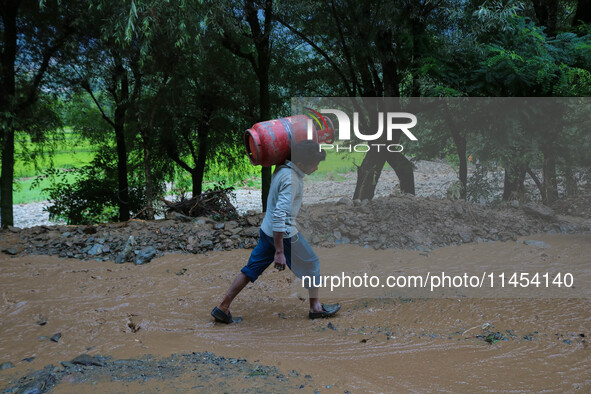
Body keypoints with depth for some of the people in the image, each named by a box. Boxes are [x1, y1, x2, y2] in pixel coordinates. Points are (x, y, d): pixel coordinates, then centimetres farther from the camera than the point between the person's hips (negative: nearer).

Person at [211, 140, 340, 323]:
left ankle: (223, 307, 14)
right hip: (284, 233, -9)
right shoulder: (291, 179, -24)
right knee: (312, 265, 11)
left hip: (266, 230, 9)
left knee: (251, 269, 13)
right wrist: (279, 252, -30)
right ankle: (316, 307, 24)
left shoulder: (282, 169, 4)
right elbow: (279, 215, -30)